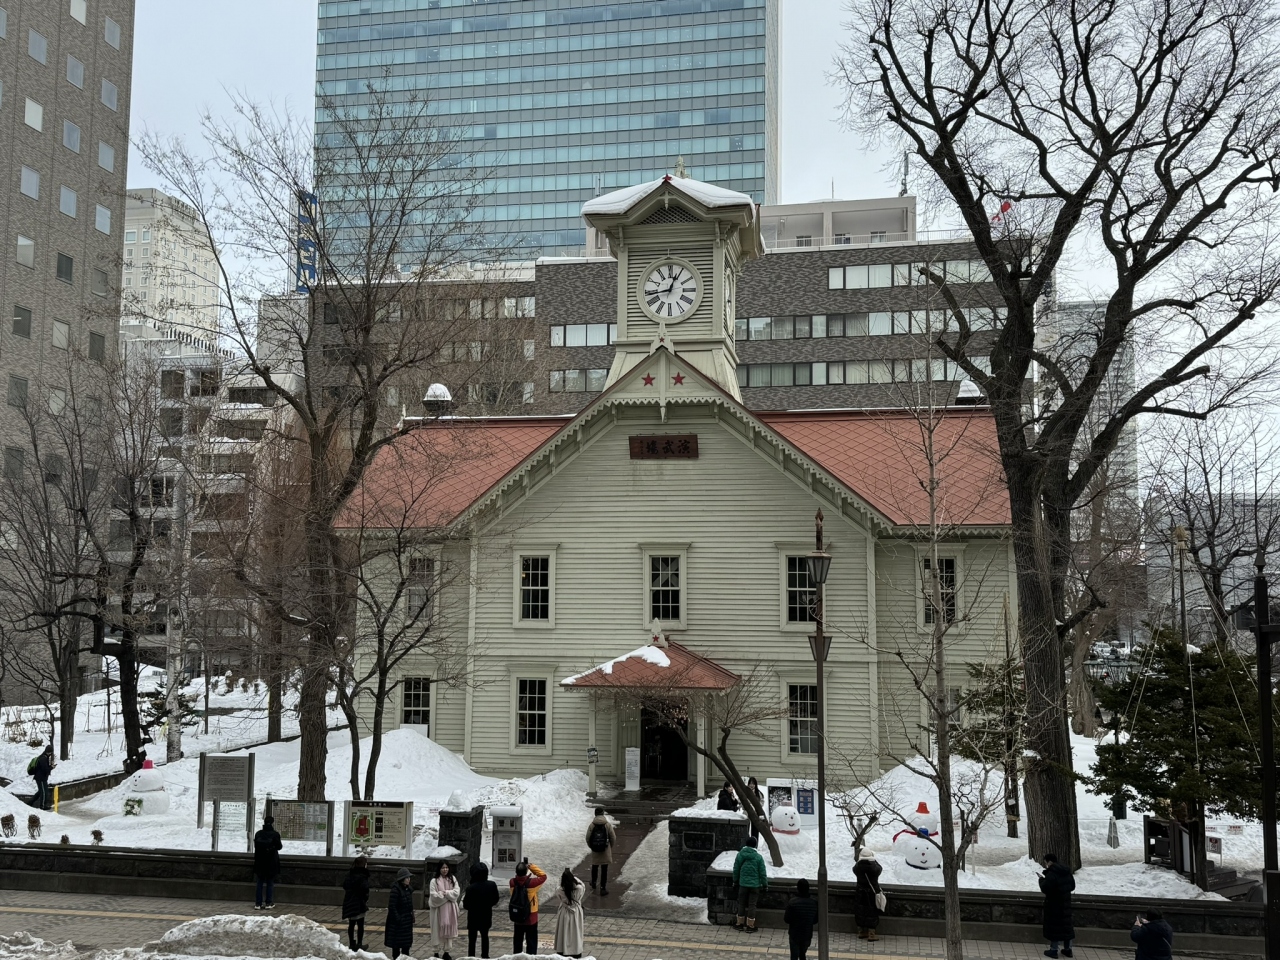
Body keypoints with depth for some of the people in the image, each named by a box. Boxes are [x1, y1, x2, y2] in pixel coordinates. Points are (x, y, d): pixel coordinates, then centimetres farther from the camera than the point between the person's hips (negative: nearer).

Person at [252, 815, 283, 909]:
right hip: (271, 863, -3)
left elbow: (255, 846, 7)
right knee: (270, 883, 7)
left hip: (259, 862, 3)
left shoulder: (258, 834, -3)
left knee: (260, 883, 10)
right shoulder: (275, 834, -13)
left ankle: (258, 903, 9)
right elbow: (279, 846, -5)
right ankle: (268, 903, 8)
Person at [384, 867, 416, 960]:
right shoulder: (396, 889, -20)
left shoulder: (408, 888, 5)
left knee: (407, 942, 14)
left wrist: (412, 917, 11)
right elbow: (392, 906, -20)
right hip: (398, 921, -7)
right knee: (397, 942, 5)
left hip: (407, 920, 8)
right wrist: (398, 919, -20)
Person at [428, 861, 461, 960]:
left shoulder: (452, 879, 5)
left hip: (450, 909, 4)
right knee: (438, 930, 0)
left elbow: (457, 892, -3)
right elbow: (433, 895, -15)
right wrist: (449, 894, -11)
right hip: (438, 909, -4)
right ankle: (436, 952, 9)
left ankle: (446, 952, 17)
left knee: (449, 929, 7)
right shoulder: (434, 881, -7)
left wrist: (446, 892, -16)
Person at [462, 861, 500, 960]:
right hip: (486, 916, 4)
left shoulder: (471, 888, -25)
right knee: (485, 936, 22)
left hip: (474, 917, -4)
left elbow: (466, 905, -18)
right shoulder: (492, 885, -13)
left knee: (472, 938, 10)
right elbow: (495, 900, -1)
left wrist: (463, 901, 3)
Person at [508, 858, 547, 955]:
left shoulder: (512, 882, -13)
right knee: (531, 943, 7)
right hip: (531, 919, -4)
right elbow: (543, 876, -7)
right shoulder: (531, 883, -23)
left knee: (518, 942, 18)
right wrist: (532, 866, -6)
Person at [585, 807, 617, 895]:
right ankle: (603, 888, 6)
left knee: (594, 867, 23)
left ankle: (593, 885, 39)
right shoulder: (608, 825, -9)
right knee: (604, 870, 6)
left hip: (595, 851, 2)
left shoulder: (591, 825, -8)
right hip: (605, 851, -2)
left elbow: (587, 838, -5)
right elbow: (613, 837, -5)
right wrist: (610, 846, 14)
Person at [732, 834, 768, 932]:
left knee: (741, 903, 14)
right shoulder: (758, 857, -11)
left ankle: (739, 923, 22)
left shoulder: (740, 854, -5)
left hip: (743, 884, 2)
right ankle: (750, 926, 10)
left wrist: (735, 880, 19)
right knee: (752, 905, 6)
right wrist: (765, 884, 6)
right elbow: (762, 872, -6)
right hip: (755, 884, -2)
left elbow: (736, 869, 4)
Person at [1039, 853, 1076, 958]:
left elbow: (1045, 889, -22)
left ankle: (1053, 950, 6)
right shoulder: (1066, 872, 6)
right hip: (1066, 903, 8)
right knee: (1066, 924, 15)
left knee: (1054, 926, 1)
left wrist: (1042, 879, -6)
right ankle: (1068, 949, 23)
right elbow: (1072, 886, 16)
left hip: (1054, 904, -8)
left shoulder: (1051, 873, -21)